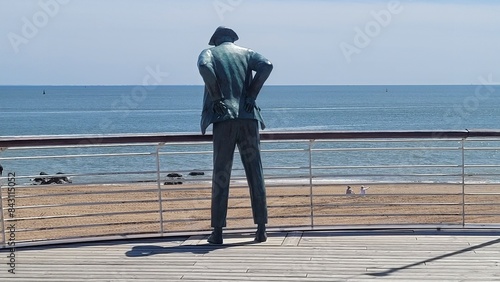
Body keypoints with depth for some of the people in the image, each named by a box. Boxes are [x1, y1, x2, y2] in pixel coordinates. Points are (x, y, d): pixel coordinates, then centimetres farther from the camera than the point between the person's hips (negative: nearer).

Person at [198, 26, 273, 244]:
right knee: (255, 173, 5)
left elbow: (204, 67, -13)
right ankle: (261, 229, 5)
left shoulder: (209, 52, 13)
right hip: (248, 118, 2)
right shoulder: (246, 53, 19)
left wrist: (216, 97, -6)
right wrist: (251, 95, 0)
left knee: (220, 175, 2)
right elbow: (266, 65, -2)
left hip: (224, 118, -2)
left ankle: (217, 231, 1)